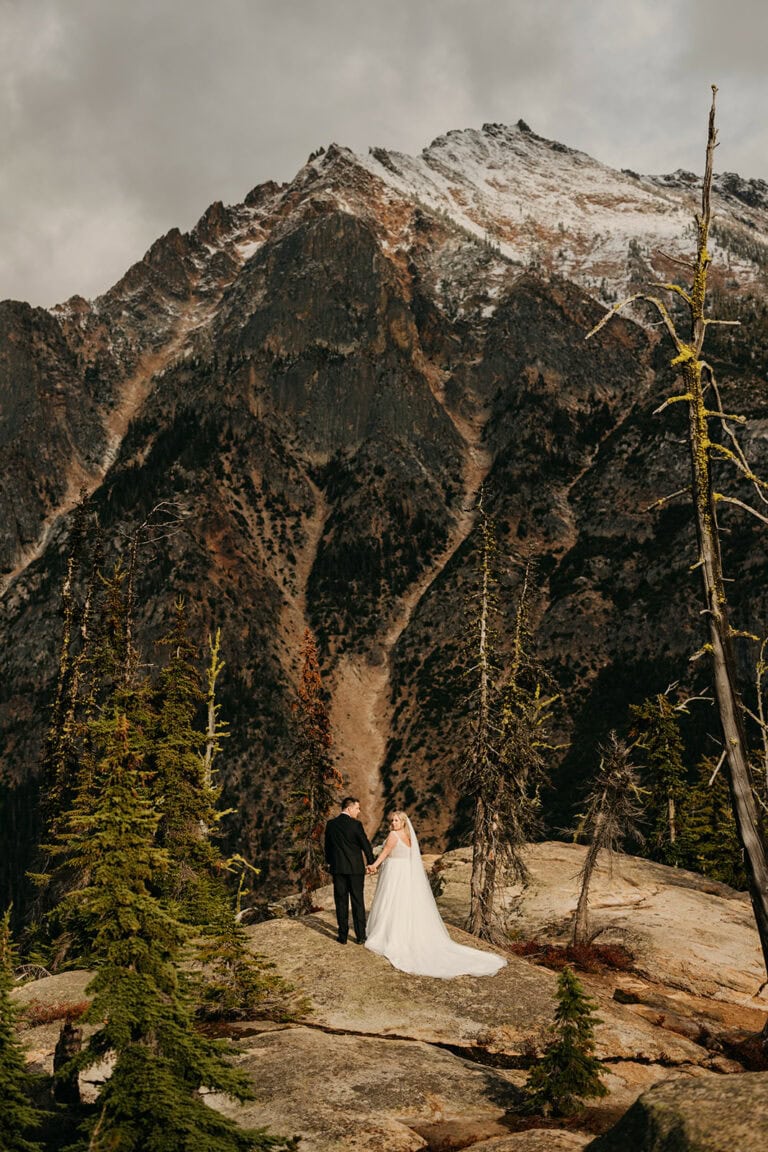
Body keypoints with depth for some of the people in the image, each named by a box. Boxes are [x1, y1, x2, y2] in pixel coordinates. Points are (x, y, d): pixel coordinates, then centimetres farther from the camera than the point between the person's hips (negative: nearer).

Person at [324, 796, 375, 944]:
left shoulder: (330, 824, 1)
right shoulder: (356, 824, -11)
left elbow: (327, 846, 10)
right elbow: (365, 844, -6)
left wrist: (329, 863, 22)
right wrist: (371, 862, 7)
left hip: (338, 868, 3)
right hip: (355, 868, -3)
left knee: (341, 902, 8)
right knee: (358, 902, 6)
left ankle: (343, 936, 8)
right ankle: (360, 936, 9)